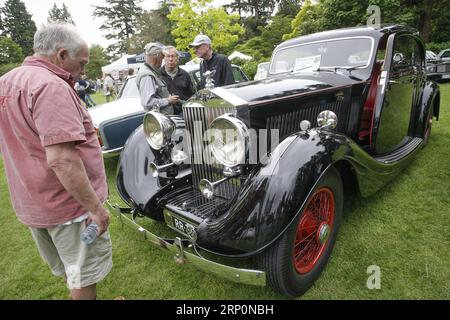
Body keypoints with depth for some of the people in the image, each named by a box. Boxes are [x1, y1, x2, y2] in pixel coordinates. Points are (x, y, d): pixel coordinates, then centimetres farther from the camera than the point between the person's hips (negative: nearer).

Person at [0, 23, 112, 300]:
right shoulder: (51, 86, -22)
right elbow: (61, 160, -30)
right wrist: (95, 207, -24)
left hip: (31, 203, 9)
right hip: (69, 204, -9)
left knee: (67, 268, 26)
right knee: (84, 274, 12)